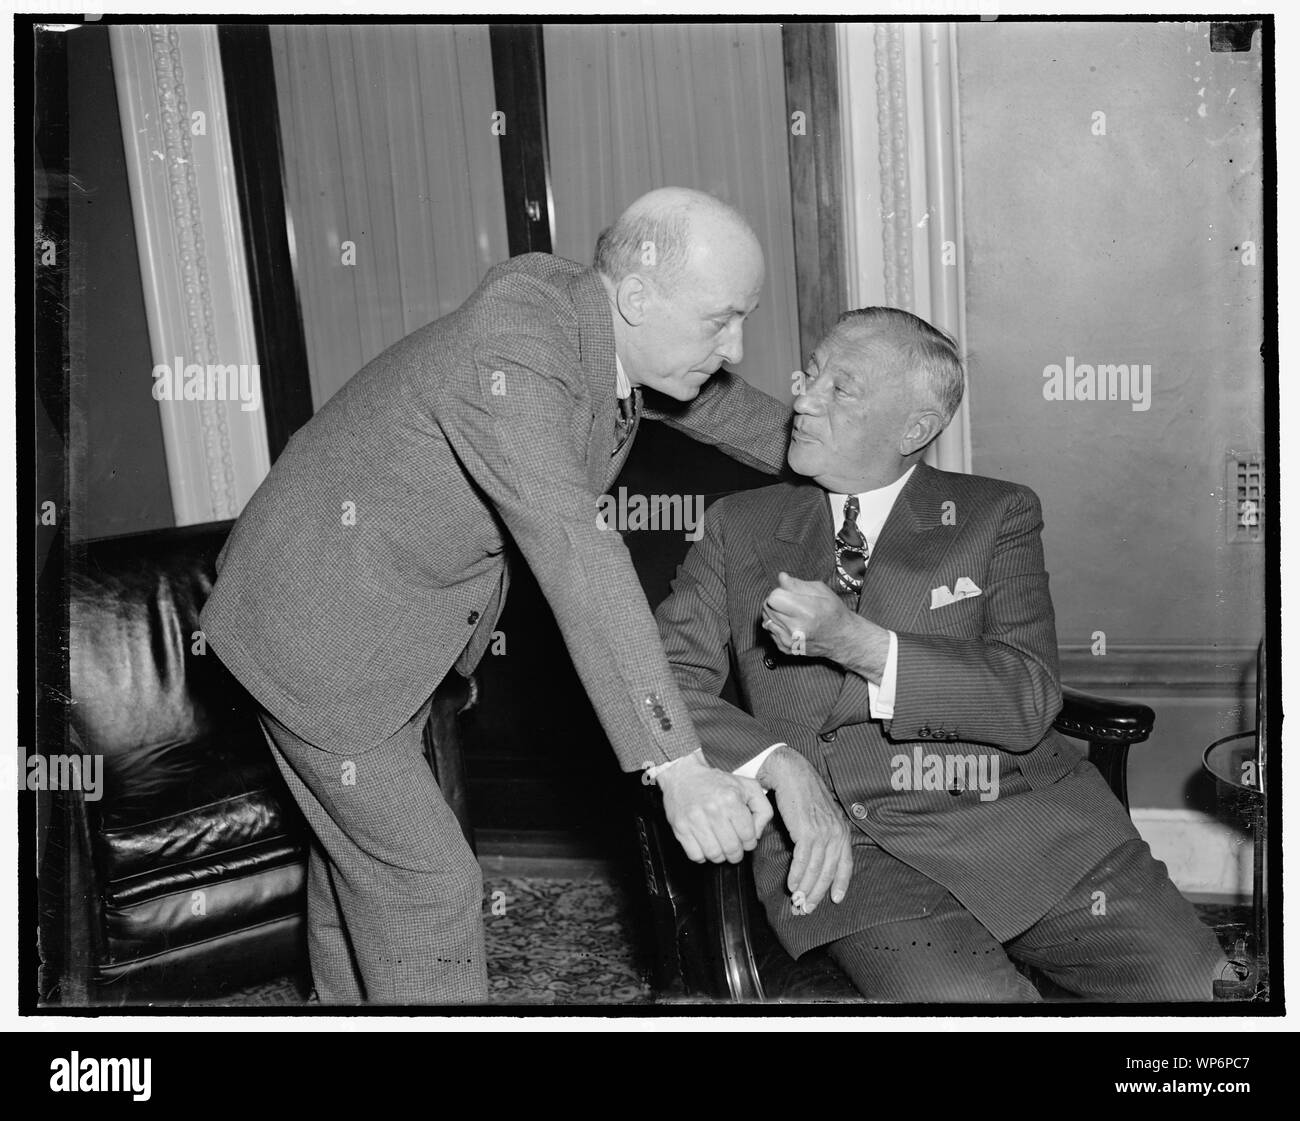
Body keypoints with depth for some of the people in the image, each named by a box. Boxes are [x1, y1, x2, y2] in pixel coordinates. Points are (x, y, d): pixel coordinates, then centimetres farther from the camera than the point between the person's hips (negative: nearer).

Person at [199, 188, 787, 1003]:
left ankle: (350, 996, 44)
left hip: (405, 617, 9)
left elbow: (711, 398, 14)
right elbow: (574, 553, -44)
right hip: (324, 622, -9)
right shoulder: (510, 348, -34)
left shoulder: (611, 327, -7)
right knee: (427, 880, -4)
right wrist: (679, 767, -47)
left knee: (363, 839, 25)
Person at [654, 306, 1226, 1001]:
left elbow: (1029, 702, -3)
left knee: (1187, 980, -18)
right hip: (845, 845, -1)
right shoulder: (738, 527, 13)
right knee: (965, 996, -30)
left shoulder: (996, 515, 11)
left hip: (1023, 821, 2)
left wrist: (855, 642, -14)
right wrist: (782, 764, -13)